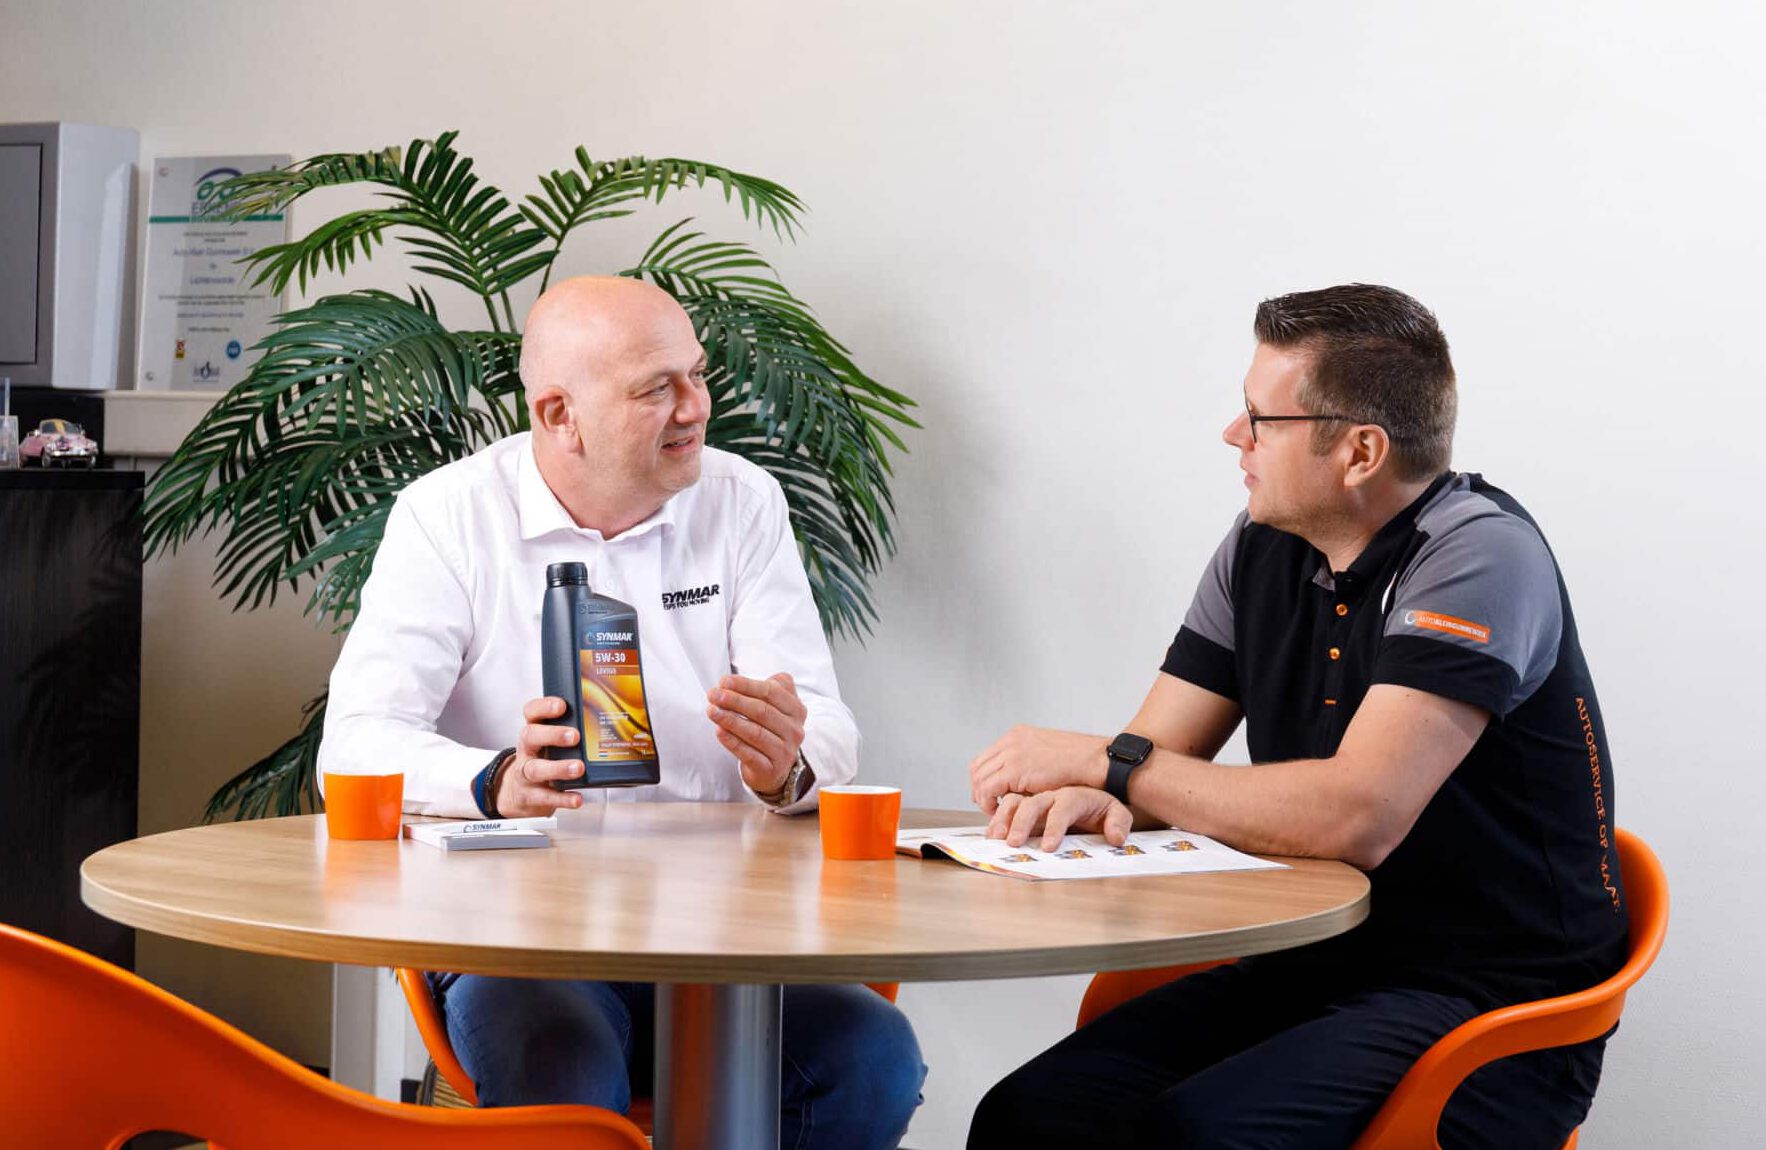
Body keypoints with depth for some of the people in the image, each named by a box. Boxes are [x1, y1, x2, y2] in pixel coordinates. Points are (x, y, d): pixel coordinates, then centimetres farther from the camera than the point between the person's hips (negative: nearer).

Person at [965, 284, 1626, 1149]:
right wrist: (1088, 798, -15)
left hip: (1489, 1010, -6)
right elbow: (1157, 760, 10)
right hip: (1310, 969, 6)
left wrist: (1104, 761, -18)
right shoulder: (1262, 547, 9)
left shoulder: (1479, 556, -16)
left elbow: (1356, 819, -27)